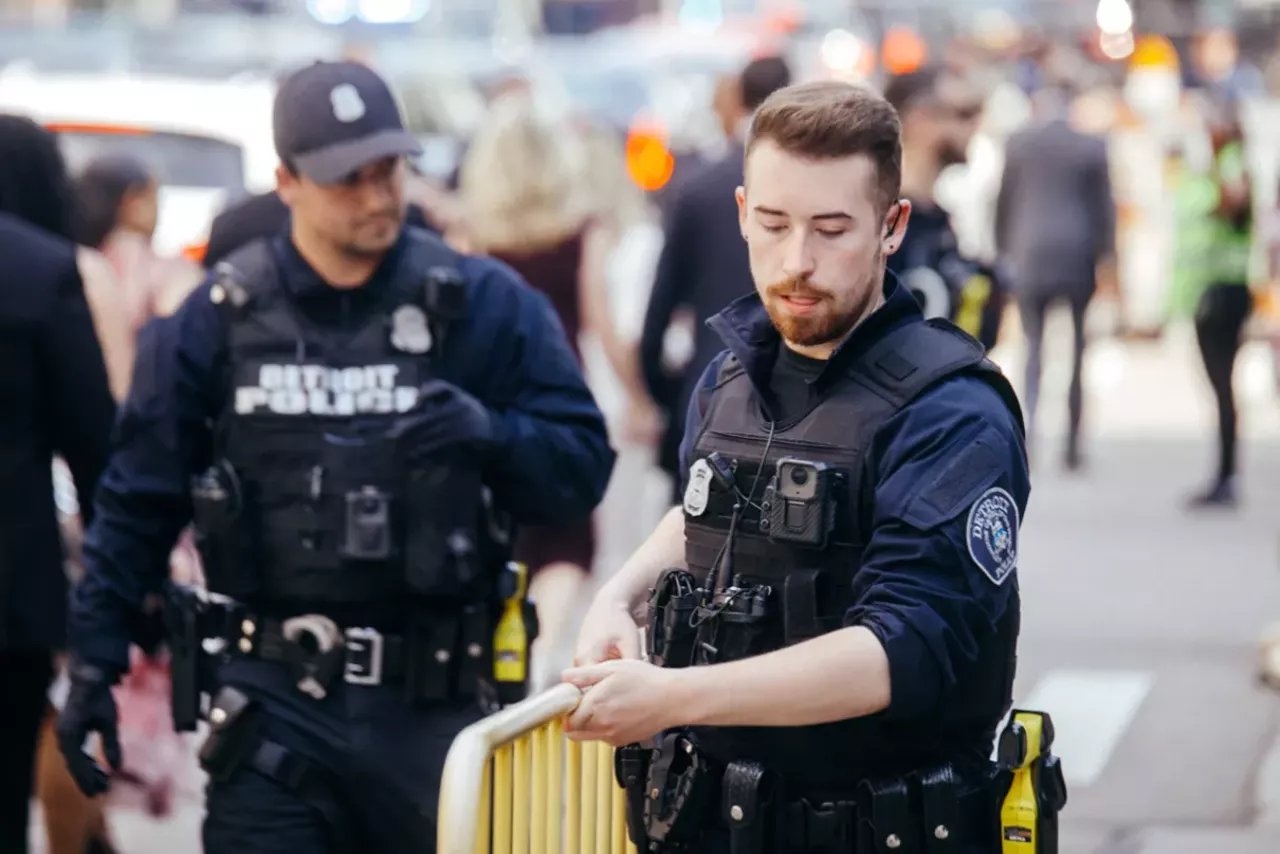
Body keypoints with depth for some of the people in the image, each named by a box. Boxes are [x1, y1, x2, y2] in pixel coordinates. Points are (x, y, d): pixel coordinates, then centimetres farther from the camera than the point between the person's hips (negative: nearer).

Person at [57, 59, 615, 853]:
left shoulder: (487, 305, 1)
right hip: (273, 706, 0)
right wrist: (94, 662, 4)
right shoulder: (220, 318, 3)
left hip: (436, 707, 0)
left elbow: (582, 466, 0)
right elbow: (138, 503, 8)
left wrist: (489, 434, -20)